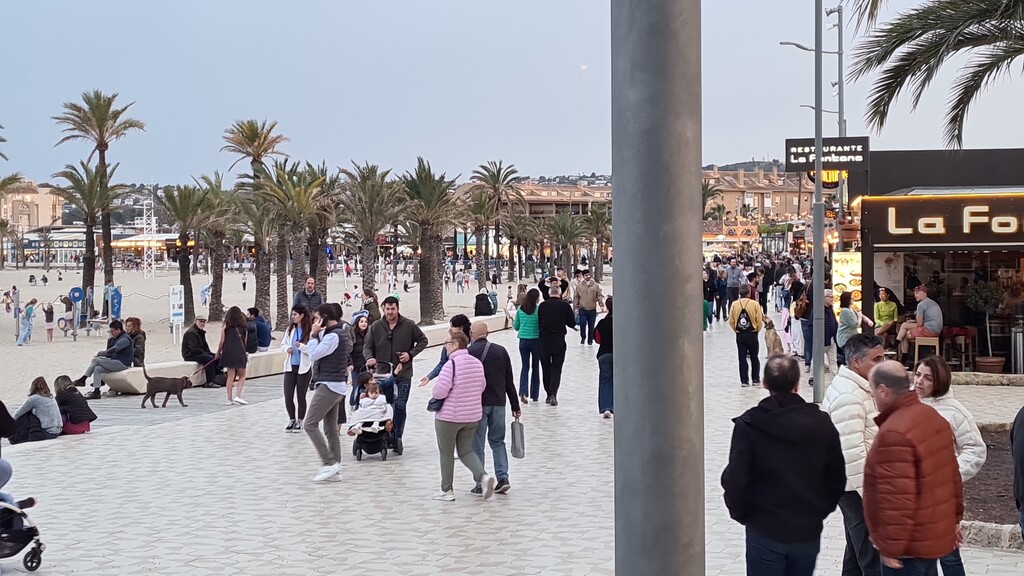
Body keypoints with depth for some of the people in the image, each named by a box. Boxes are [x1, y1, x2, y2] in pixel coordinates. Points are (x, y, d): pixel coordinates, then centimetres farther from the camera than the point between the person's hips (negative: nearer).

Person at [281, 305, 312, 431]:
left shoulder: (310, 330, -12)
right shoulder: (290, 329, 6)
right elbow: (283, 344, 17)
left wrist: (301, 346, -26)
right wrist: (287, 348, -3)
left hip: (304, 368, -4)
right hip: (290, 367, 5)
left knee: (301, 397, 6)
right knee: (288, 396, 2)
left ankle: (300, 421, 23)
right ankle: (292, 419, 21)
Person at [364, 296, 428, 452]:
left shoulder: (409, 325, -2)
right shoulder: (376, 326, 1)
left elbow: (423, 340, 9)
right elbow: (367, 346, 6)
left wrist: (410, 354, -6)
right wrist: (369, 358, -16)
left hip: (403, 374, -1)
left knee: (400, 406, -1)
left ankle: (397, 438, 8)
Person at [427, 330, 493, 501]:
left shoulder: (451, 364, -19)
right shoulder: (477, 363, 3)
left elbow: (440, 391, -23)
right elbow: (482, 386, 10)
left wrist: (435, 395, -1)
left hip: (449, 416, -6)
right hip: (472, 416, 6)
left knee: (446, 453, 10)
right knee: (466, 451, 16)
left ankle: (447, 490, 18)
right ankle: (483, 476, -6)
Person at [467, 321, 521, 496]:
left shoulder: (468, 353, -6)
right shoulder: (501, 351, 6)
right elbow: (509, 381, 8)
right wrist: (515, 406, 13)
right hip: (498, 403, 4)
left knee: (477, 445, 3)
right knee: (498, 441, 16)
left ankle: (479, 484, 4)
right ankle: (503, 477, 4)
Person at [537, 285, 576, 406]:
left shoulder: (542, 305, -2)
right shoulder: (565, 306, -5)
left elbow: (538, 323, 4)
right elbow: (572, 324, 0)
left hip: (544, 341, 1)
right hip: (559, 341, -1)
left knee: (546, 368, 14)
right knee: (556, 368, 4)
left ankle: (548, 394, 18)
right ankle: (553, 394, -11)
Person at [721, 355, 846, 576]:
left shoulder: (748, 425, -14)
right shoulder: (821, 423, -4)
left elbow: (735, 480, -14)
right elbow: (837, 479, 1)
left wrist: (741, 514, 4)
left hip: (765, 532, -3)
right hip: (808, 530, 3)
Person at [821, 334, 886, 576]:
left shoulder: (857, 388, 10)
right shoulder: (848, 396, -23)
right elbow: (852, 453, -27)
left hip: (857, 485, 11)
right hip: (858, 487, -11)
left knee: (857, 554, 19)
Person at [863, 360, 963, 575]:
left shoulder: (894, 433, -25)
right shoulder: (933, 417, 7)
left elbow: (897, 496, -28)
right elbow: (952, 475, 15)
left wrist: (890, 547, -21)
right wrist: (954, 518, 23)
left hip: (909, 546, -10)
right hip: (936, 534, 10)